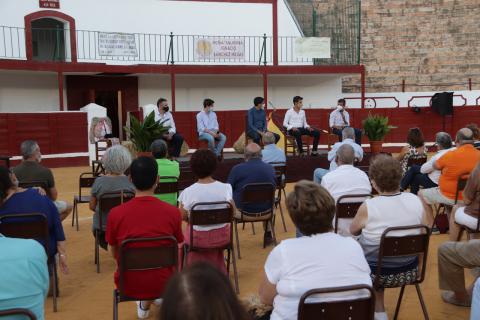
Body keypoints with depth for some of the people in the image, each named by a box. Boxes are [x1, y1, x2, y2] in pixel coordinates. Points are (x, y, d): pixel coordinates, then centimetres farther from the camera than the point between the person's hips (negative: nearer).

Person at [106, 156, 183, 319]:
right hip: (163, 283, 0)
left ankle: (144, 305, 50)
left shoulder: (115, 214, -17)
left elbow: (113, 253, 0)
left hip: (129, 285, 0)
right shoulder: (173, 212, -16)